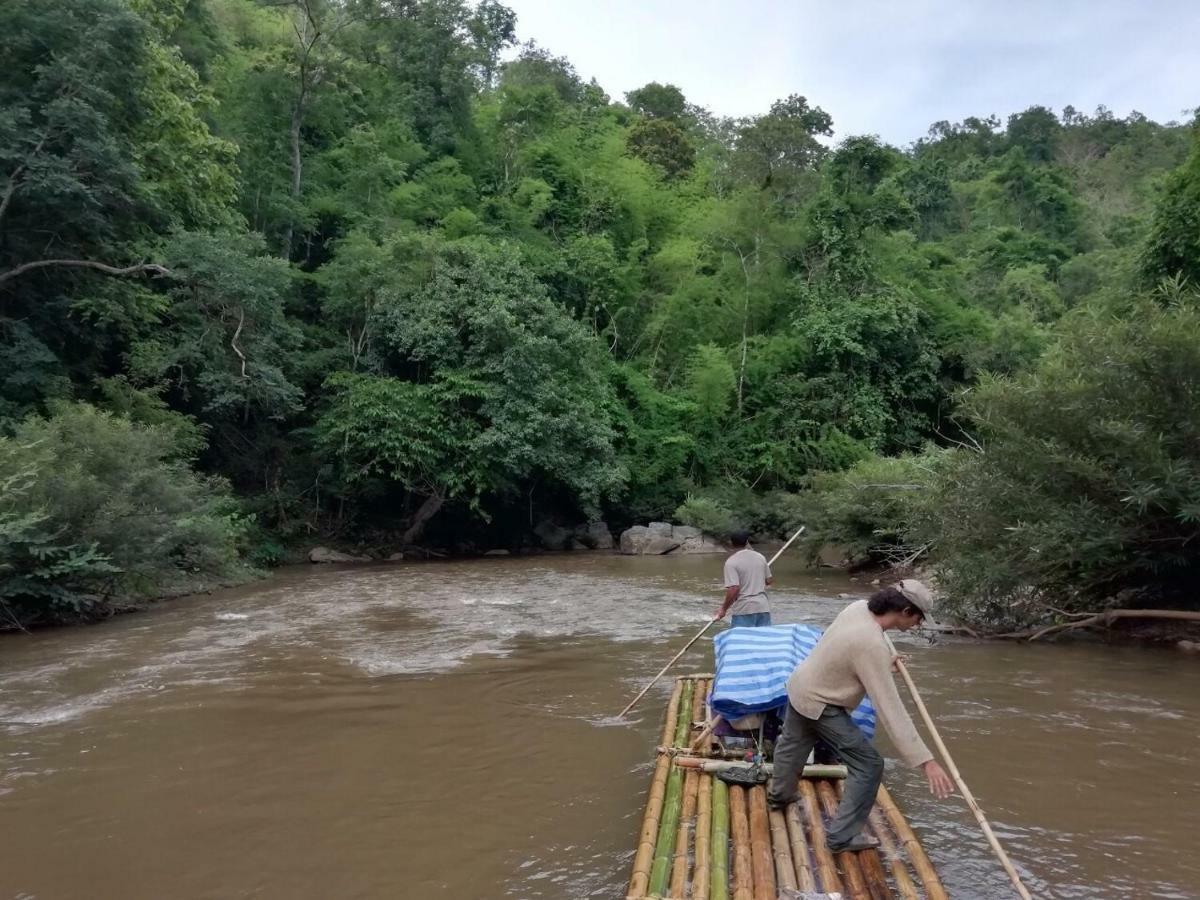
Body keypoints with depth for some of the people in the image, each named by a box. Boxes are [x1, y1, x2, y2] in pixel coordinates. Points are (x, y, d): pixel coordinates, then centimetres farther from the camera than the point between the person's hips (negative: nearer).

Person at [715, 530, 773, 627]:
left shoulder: (731, 562, -10)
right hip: (763, 608, 5)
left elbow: (734, 589, -17)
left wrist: (724, 609, -6)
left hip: (744, 609, -5)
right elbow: (769, 580, 16)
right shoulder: (760, 557, 8)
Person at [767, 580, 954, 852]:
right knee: (868, 765, -1)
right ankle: (842, 836, 10)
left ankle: (780, 795, 57)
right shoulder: (873, 645, -35)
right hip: (820, 705, -9)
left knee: (792, 744, 31)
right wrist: (926, 760, -33)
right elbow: (890, 708, -35)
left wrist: (885, 663, 32)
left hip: (800, 686, 9)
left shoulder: (859, 607, -10)